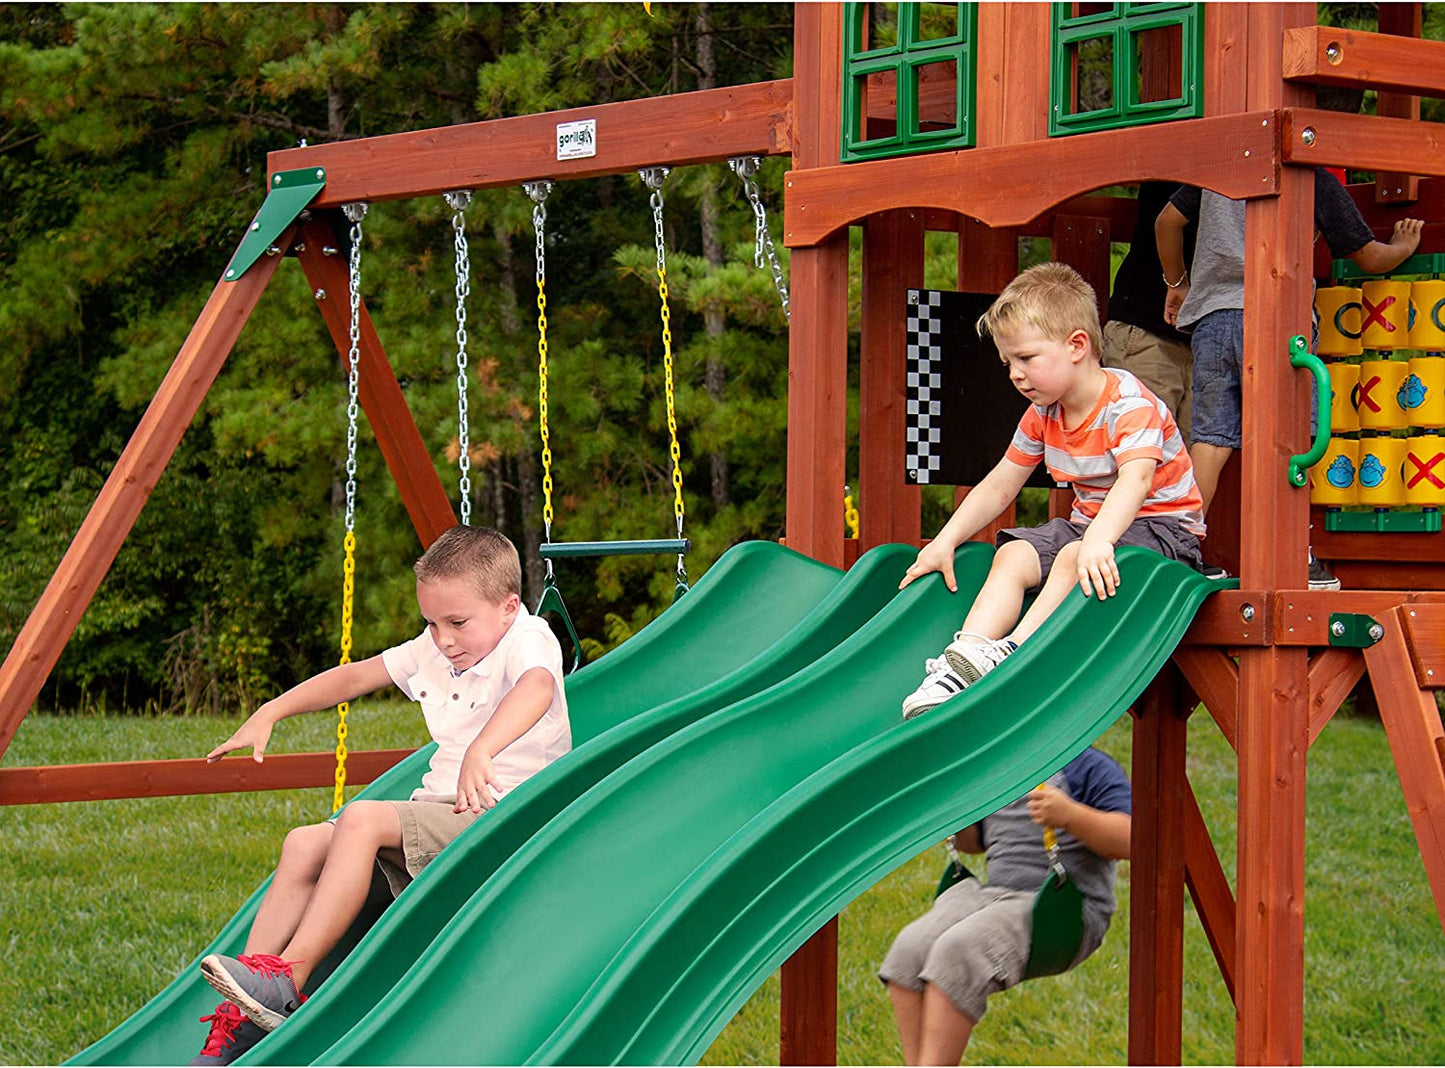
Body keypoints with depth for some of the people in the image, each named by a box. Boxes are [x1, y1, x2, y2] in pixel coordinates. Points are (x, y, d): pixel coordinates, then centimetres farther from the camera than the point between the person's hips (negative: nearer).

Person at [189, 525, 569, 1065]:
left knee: (362, 819, -29)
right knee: (305, 843, -11)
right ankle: (240, 1018, -16)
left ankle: (288, 978, -29)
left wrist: (480, 753, -52)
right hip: (439, 814, 8)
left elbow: (537, 686, -35)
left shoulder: (528, 640, -11)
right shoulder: (432, 652, 15)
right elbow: (354, 677, 26)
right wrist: (268, 714, 18)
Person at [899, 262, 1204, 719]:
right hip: (1088, 521, 8)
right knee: (1012, 554, -13)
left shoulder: (1130, 405, -20)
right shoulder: (1044, 413, 5)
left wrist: (1096, 540, -55)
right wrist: (945, 541, 2)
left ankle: (1012, 654, -41)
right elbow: (1000, 484, 12)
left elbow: (1136, 479, -38)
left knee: (1073, 559, -33)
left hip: (1161, 524, -8)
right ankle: (965, 656, -29)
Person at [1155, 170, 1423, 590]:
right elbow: (1369, 258, 13)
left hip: (1210, 315, 4)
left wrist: (1178, 282, 35)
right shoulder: (1317, 179, 5)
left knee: (1210, 437, 4)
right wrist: (1404, 246, 35)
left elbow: (1167, 220, 20)